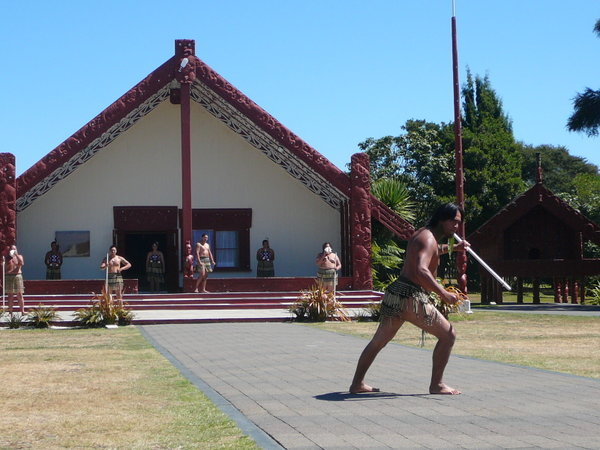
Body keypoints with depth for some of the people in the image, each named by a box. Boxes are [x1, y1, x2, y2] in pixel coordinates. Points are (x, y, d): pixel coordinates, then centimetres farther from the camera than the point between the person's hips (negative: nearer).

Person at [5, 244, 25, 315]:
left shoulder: (19, 256, 10)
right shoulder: (7, 258, 12)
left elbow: (22, 263, -10)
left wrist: (16, 255, -13)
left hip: (18, 276, -1)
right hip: (9, 277, 1)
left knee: (19, 295, -3)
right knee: (10, 295, 1)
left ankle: (22, 311, -3)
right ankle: (10, 313, 4)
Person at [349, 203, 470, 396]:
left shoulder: (422, 234, 19)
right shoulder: (428, 238, -12)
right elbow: (421, 271, -28)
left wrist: (453, 247, 46)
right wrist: (443, 294, -28)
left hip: (395, 293, 10)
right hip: (411, 298, -10)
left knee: (378, 341, 19)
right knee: (448, 335, -1)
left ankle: (357, 384, 24)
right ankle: (436, 385, 1)